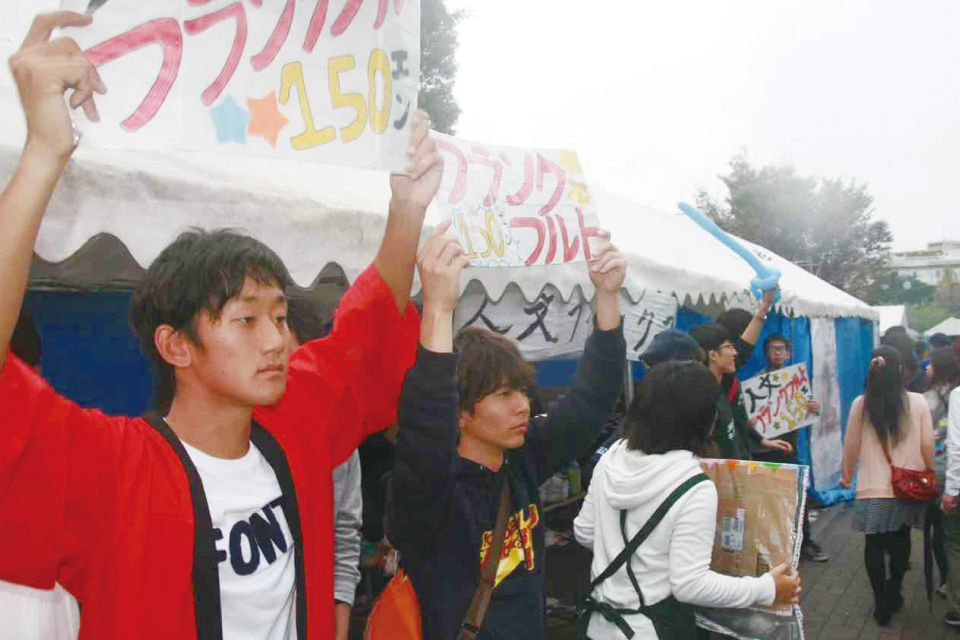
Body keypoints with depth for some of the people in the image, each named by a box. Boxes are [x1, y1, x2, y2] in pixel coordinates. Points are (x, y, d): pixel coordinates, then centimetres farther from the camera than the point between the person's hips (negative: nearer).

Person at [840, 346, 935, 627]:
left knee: (875, 544, 10)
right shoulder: (917, 401, -8)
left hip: (873, 488, -1)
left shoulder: (860, 404, -7)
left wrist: (847, 476, 17)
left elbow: (851, 446, 1)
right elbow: (927, 445, -2)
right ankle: (894, 593, 34)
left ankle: (882, 603, 16)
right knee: (901, 539, 20)